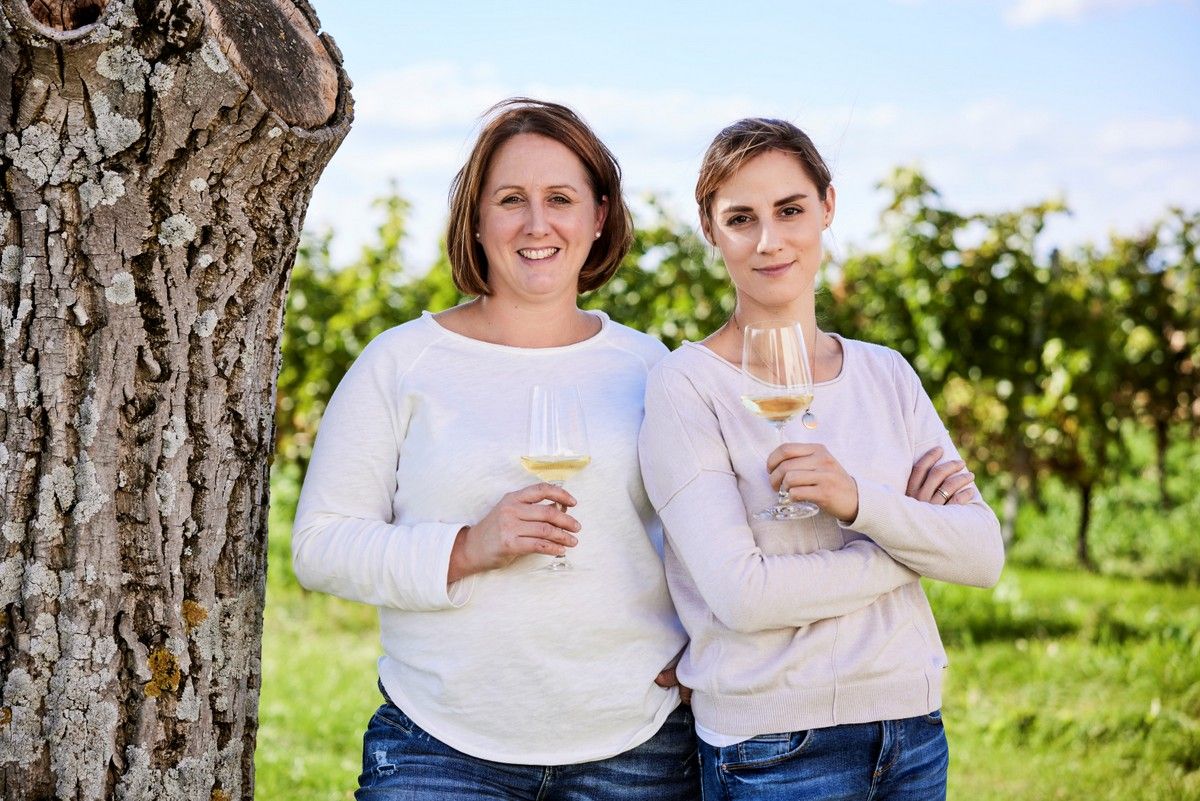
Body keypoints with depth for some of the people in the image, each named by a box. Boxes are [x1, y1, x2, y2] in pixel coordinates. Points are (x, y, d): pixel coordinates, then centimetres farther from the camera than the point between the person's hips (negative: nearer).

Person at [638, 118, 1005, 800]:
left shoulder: (887, 374, 7)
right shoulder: (685, 386, -9)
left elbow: (985, 556, 0)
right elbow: (742, 594, -17)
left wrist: (859, 501, -18)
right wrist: (910, 544, -7)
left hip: (916, 728, 5)